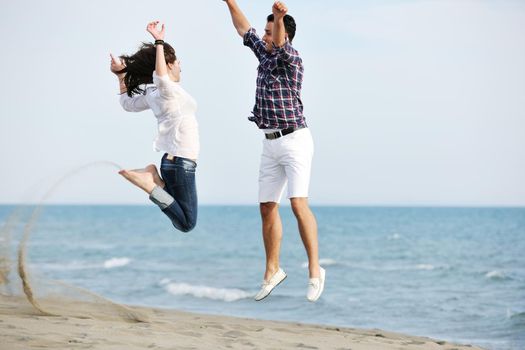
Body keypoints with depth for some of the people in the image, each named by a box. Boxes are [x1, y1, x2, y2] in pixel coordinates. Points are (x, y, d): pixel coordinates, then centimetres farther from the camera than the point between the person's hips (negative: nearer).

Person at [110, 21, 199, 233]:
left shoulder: (152, 93, 11)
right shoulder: (169, 90, -12)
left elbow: (128, 103, 27)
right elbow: (160, 77, -37)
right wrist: (159, 42, -35)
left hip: (171, 159, 9)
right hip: (181, 161, -9)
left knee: (182, 221, 13)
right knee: (186, 223, -8)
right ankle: (151, 184, -14)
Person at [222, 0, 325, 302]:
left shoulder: (292, 59, -9)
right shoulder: (266, 56, 13)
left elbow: (280, 43, -31)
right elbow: (245, 31, 25)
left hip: (295, 140, -8)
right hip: (271, 144, 8)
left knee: (299, 203, -18)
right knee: (267, 208, 9)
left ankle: (315, 270, -15)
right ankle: (272, 271, 20)